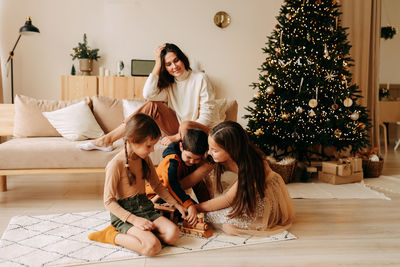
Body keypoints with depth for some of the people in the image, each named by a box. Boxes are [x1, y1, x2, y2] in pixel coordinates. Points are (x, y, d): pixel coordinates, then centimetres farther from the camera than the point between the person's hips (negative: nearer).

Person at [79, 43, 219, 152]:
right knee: (153, 105, -13)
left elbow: (207, 114, -13)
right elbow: (148, 94, -12)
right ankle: (107, 139, -13)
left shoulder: (200, 78, -8)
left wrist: (178, 136, -17)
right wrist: (158, 63, -11)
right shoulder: (169, 84, 8)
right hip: (179, 129, 4)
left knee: (186, 125, -38)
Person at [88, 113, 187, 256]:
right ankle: (112, 236, -7)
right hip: (124, 213, -7)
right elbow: (109, 201, -15)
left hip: (145, 207, 7)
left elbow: (157, 185, 18)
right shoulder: (116, 164, -17)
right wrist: (134, 219, -22)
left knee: (173, 234, -19)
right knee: (152, 246, -29)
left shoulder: (145, 159, 6)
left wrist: (177, 205, 9)